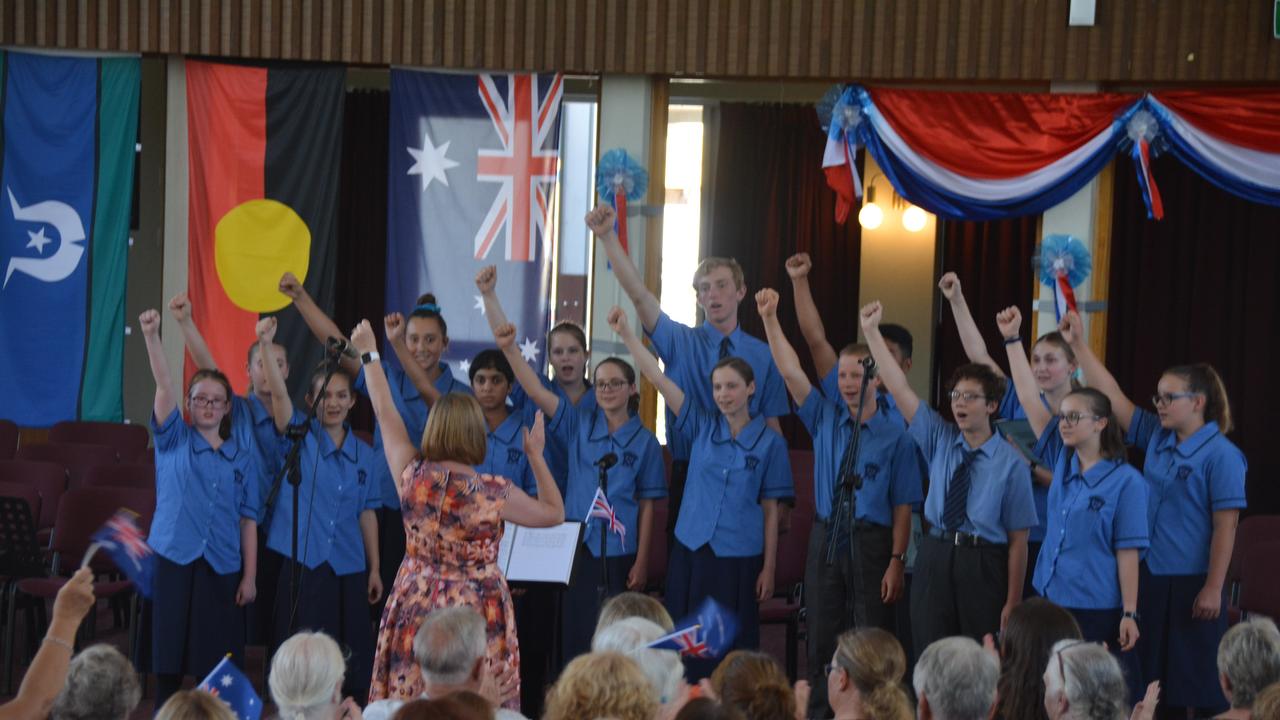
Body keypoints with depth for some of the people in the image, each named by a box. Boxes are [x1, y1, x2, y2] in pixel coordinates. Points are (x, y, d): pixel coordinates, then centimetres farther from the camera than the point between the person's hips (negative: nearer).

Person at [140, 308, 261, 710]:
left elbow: (249, 519, 6)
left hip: (222, 566, 1)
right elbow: (163, 386, -9)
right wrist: (151, 336, -23)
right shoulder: (173, 441, 5)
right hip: (174, 559, -1)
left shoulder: (243, 457, 8)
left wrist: (250, 575, -1)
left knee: (218, 662, 3)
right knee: (170, 657, 0)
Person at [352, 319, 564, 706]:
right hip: (475, 612, -3)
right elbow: (555, 513, 3)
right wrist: (536, 455, 8)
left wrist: (369, 354, 21)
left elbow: (386, 414, 9)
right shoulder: (495, 492, -12)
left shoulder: (412, 477, -5)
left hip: (416, 605, 3)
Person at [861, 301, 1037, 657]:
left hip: (984, 565, -4)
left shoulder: (1010, 463, -6)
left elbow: (1018, 539, -6)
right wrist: (871, 332, -6)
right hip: (935, 558, 4)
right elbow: (899, 388, 1)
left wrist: (1013, 603, -8)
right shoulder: (940, 440, 6)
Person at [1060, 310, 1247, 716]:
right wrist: (1079, 346, 0)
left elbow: (1225, 526, -14)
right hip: (1150, 576, 7)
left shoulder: (1221, 455, -12)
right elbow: (1113, 397, 6)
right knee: (1153, 678, 13)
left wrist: (1213, 589, -17)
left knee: (1200, 680, 1)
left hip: (1192, 584, -7)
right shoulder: (1157, 438, 6)